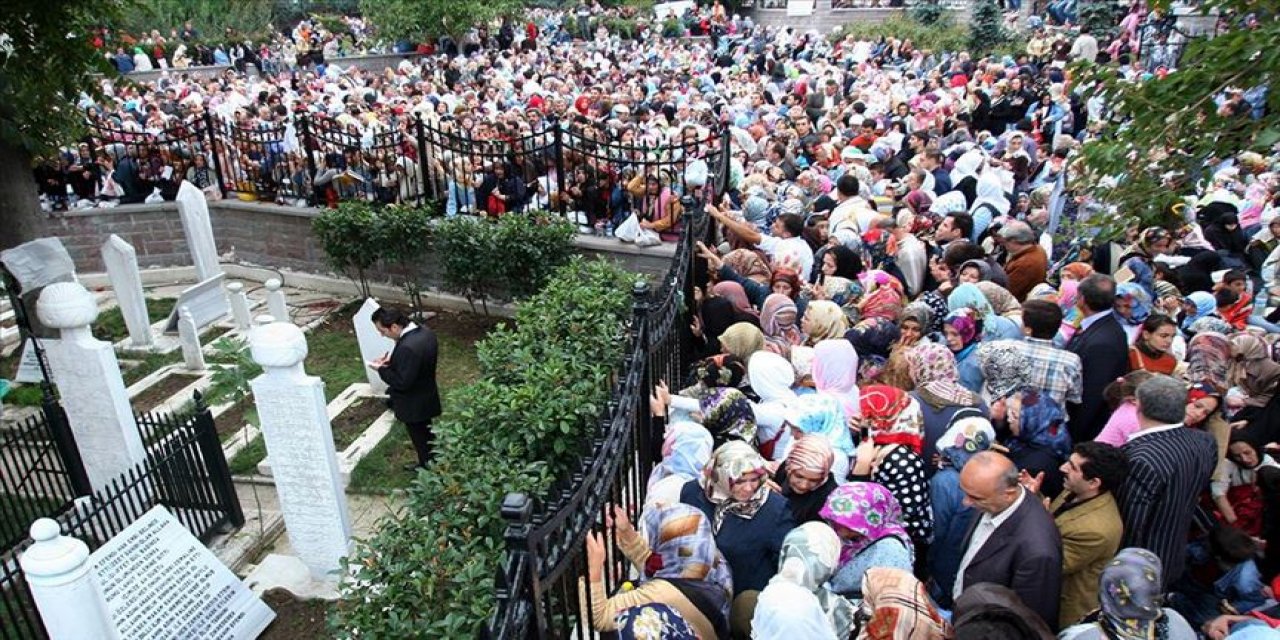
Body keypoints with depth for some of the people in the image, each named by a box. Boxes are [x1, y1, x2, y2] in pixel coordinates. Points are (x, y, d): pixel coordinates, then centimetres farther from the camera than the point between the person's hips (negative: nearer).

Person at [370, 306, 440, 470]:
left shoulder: (407, 347, -35)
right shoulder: (426, 332, -6)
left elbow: (402, 382, -29)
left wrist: (382, 369, -16)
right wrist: (392, 359, 0)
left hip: (414, 405, -9)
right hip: (426, 398, 9)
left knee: (421, 441, 13)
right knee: (426, 437, 27)